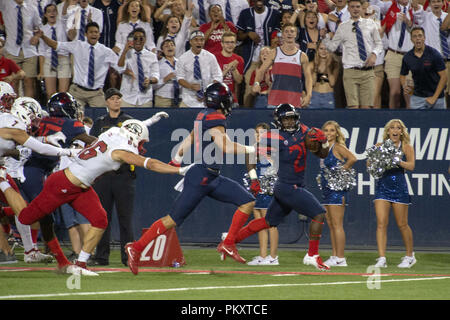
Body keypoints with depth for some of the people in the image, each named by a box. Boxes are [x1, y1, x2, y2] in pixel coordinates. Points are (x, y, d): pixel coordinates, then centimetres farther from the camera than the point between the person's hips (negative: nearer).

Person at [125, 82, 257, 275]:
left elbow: (189, 140, 25)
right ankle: (136, 248, 3)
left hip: (212, 179, 10)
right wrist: (252, 149, -17)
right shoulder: (215, 119, -16)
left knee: (247, 201, 1)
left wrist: (177, 159, 37)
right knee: (173, 220, -5)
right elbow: (226, 147, -26)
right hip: (199, 178, -10)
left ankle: (228, 244, 1)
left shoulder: (203, 116, 12)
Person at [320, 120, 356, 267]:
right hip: (327, 189, 9)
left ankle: (340, 258, -6)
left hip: (337, 189, -9)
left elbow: (352, 158, -26)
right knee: (331, 225, 12)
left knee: (337, 225, -7)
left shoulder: (338, 147, -11)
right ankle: (334, 256, 16)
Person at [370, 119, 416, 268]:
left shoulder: (406, 147, 2)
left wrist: (398, 161, -24)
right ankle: (381, 258, -11)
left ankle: (409, 256, 24)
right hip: (382, 186, 2)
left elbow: (411, 166, -9)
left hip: (399, 187, -2)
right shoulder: (380, 146, 7)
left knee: (402, 224, 6)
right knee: (381, 223, -9)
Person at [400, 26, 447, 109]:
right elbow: (403, 75, 14)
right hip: (417, 97, 2)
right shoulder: (407, 57, -2)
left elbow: (443, 77, -9)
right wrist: (405, 85, -8)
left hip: (436, 96, -2)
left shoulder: (434, 54, -11)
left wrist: (434, 98, -13)